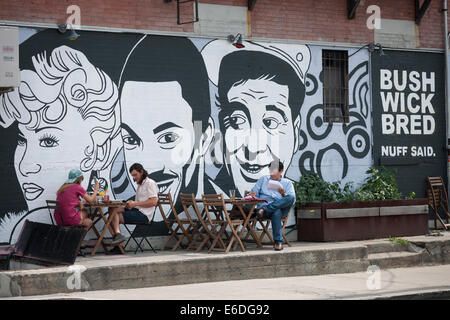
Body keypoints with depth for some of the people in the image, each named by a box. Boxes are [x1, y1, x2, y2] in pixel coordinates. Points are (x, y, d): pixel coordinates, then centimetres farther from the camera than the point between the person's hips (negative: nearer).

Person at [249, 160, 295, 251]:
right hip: (265, 203, 0)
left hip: (281, 207, 0)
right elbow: (254, 192, 18)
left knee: (291, 198, -35)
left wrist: (283, 194, -15)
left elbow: (292, 199, 6)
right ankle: (278, 242, -40)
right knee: (276, 213, -39)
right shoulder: (263, 179, 28)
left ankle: (264, 209, -41)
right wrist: (252, 194, -7)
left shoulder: (287, 182, 21)